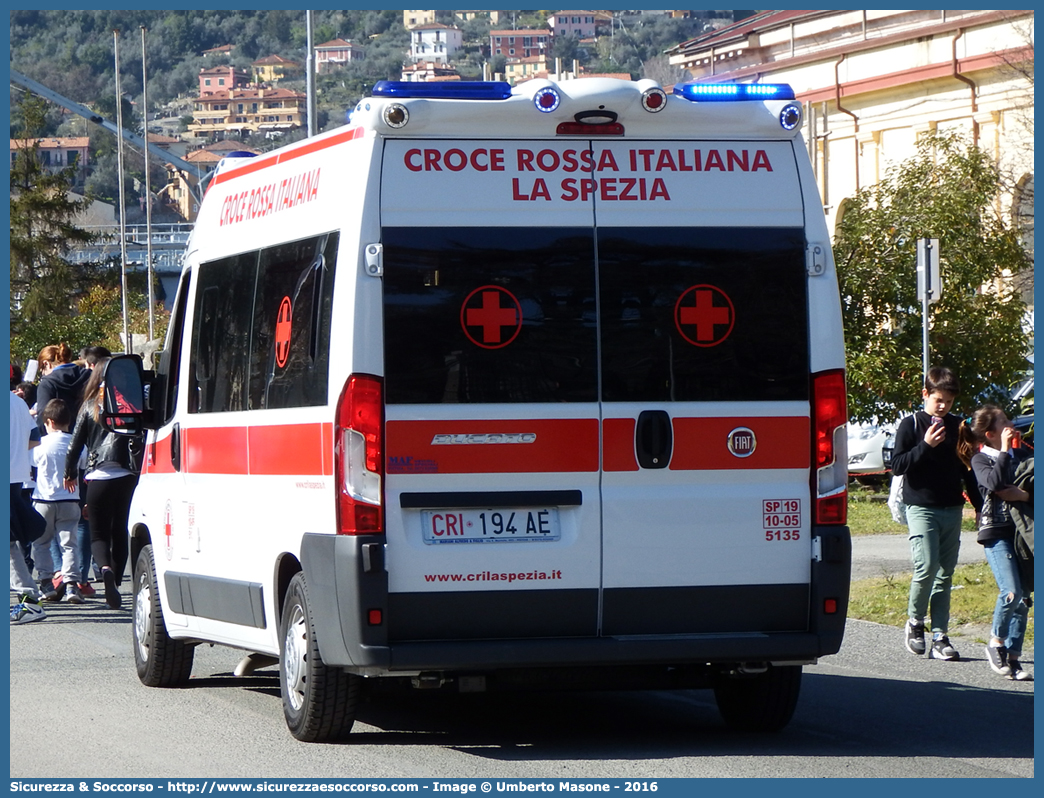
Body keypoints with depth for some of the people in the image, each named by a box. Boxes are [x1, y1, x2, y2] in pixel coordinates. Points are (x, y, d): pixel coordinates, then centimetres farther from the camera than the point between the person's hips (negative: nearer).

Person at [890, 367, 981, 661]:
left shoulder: (959, 427, 10)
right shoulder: (911, 425, -1)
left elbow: (968, 469, 18)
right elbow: (897, 465, -6)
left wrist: (980, 506, 17)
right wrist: (925, 445, -17)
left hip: (952, 509, 4)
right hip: (921, 507, -4)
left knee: (945, 573, 3)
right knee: (927, 567, -16)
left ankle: (940, 636, 5)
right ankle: (915, 622, 6)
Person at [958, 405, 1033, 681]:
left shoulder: (1021, 455, 15)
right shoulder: (980, 459, 0)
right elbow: (994, 482, -20)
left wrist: (1025, 495, -13)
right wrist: (1005, 450, -14)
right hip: (996, 531, -5)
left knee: (1023, 598, 2)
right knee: (1011, 593, -20)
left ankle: (1013, 656, 9)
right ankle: (996, 643, 2)